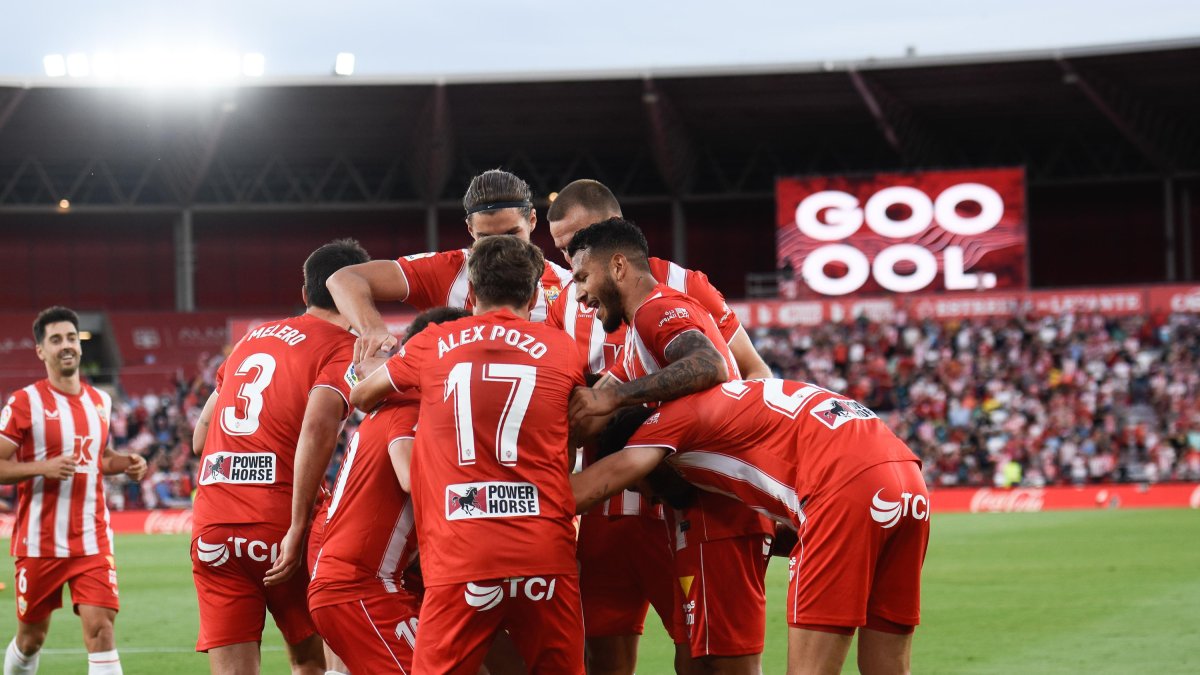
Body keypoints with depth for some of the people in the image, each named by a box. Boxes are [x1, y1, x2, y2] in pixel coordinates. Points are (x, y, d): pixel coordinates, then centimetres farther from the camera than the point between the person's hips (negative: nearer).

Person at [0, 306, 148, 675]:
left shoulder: (100, 401, 9)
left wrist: (127, 463, 4)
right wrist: (44, 468, -22)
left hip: (92, 539, 3)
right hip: (39, 543, -3)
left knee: (100, 627, -12)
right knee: (31, 637, 10)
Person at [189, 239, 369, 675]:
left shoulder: (253, 337, 18)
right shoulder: (345, 350, -2)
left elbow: (201, 434, 22)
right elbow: (318, 425, -20)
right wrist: (299, 530, -20)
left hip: (212, 526, 4)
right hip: (278, 523, -4)